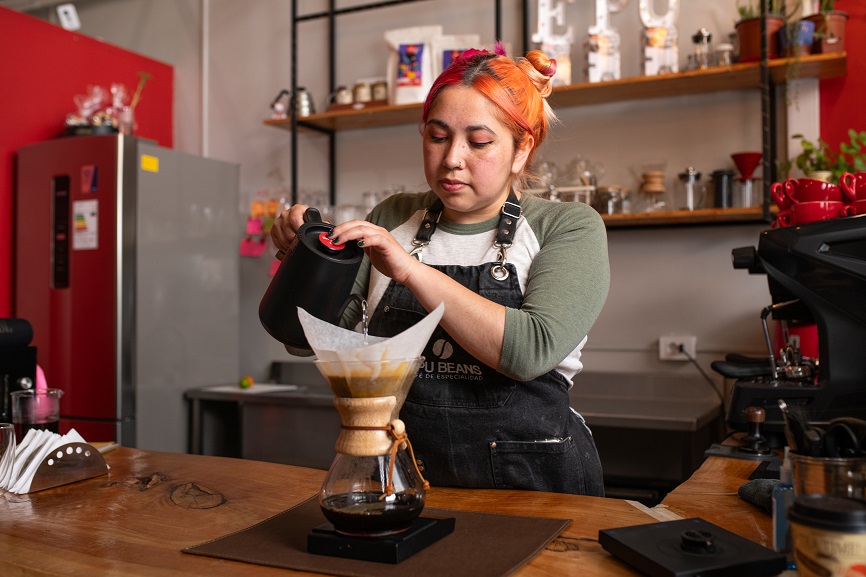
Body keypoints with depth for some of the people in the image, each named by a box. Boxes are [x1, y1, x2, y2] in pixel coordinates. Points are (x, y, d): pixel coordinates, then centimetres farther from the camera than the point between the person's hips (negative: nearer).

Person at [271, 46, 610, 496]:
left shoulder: (568, 227, -1)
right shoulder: (392, 221, 9)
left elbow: (533, 350, -18)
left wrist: (411, 269, -19)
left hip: (530, 479, -2)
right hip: (402, 473, 3)